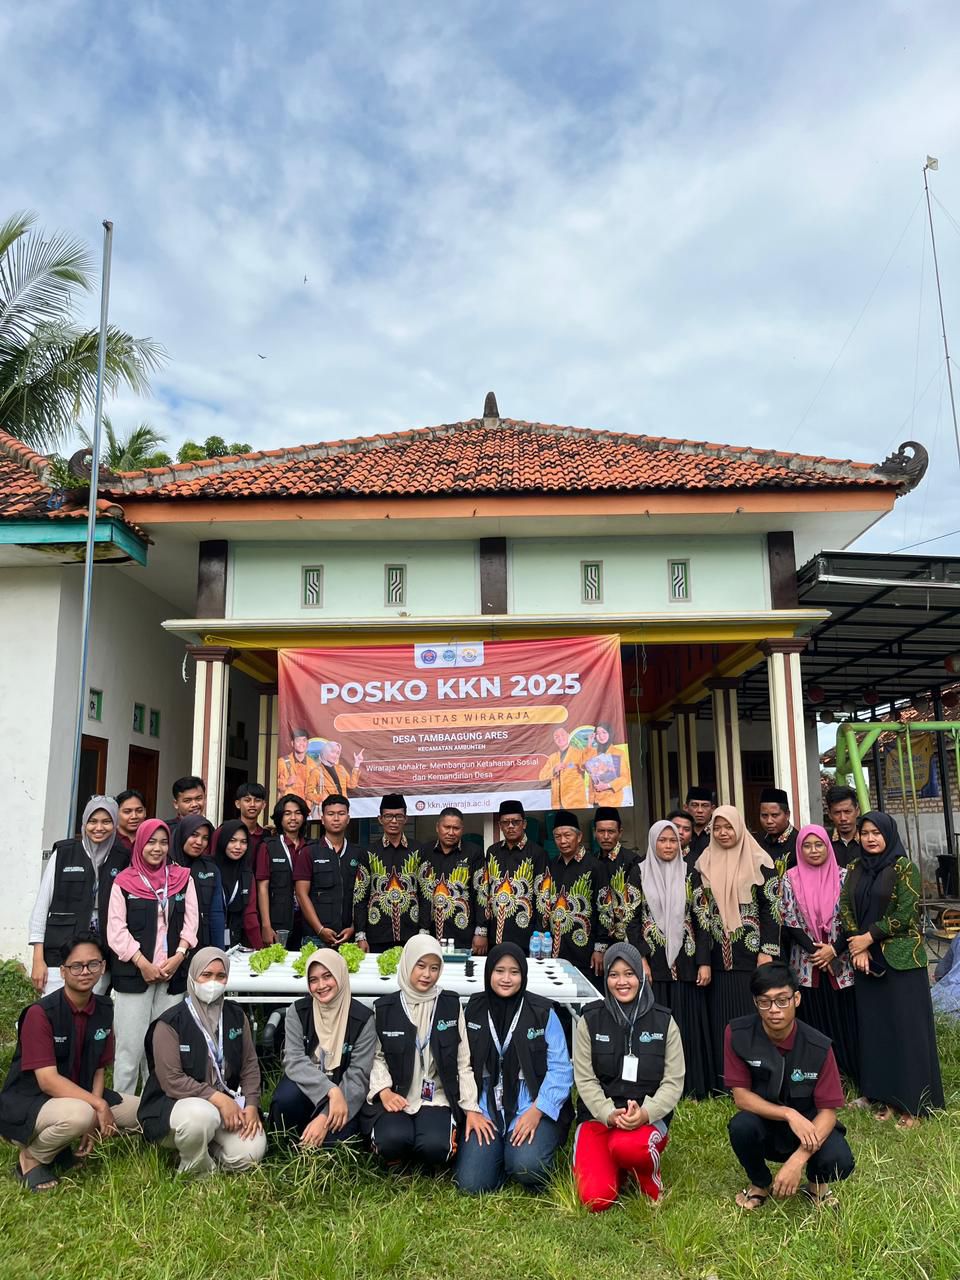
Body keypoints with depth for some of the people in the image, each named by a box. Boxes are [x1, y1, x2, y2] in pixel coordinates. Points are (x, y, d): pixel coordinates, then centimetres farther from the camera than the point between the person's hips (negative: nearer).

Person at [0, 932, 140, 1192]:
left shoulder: (104, 1009, -2)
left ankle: (61, 1146, 10)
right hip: (26, 1103, -7)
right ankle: (31, 1157, -5)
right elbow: (48, 1080, -25)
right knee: (79, 1114, -37)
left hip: (80, 1095, 7)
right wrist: (99, 1106, -27)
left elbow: (99, 1069, 3)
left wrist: (95, 1121, -11)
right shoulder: (40, 1013, -21)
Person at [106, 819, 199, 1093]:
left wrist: (178, 957, -9)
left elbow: (190, 923, 6)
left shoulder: (182, 878, 10)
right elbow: (116, 930, -4)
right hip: (133, 974, -2)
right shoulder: (124, 882, 2)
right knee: (130, 1046, -1)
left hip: (173, 975, 2)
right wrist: (143, 964, -11)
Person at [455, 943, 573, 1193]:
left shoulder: (543, 1013, -4)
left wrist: (537, 1111, -16)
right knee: (471, 1184, -14)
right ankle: (501, 1155, 16)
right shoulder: (473, 1011, 4)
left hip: (532, 1109, -2)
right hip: (487, 1110, 3)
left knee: (525, 1166, -29)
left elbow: (560, 1069, -6)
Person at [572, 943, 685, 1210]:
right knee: (596, 1199, -21)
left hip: (649, 1117, -1)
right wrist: (609, 1114, -19)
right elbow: (585, 1080, -2)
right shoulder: (590, 1020, 1)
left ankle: (650, 1178, -2)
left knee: (627, 1146, -37)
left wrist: (645, 1113, -20)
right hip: (598, 1116, 1)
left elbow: (673, 1082, -3)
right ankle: (617, 1167, 13)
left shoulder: (663, 1021, 1)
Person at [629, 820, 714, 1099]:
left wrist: (704, 962, -4)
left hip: (685, 963, 1)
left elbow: (701, 920, 4)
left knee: (687, 1025, 4)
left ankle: (691, 1086, 15)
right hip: (652, 963, -1)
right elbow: (632, 920, 0)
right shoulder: (639, 875, 3)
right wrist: (640, 959, -9)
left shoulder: (691, 875, 6)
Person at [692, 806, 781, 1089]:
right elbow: (700, 910, 8)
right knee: (724, 1019, 6)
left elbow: (771, 907, -5)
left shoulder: (758, 861, -2)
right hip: (720, 957, 3)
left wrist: (767, 950, -11)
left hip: (752, 952, -3)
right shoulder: (704, 864, 7)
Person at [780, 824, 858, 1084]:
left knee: (846, 1021, 3)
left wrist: (833, 950, -11)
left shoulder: (843, 876, 0)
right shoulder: (790, 880, 0)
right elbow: (790, 923, -2)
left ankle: (856, 1078, 16)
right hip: (808, 963, 0)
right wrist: (815, 950, -10)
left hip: (842, 962, 0)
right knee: (818, 1022, 6)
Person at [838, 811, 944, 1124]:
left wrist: (869, 937, -12)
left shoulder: (904, 868, -7)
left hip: (901, 959, -5)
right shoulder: (854, 870, 9)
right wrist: (858, 948, -8)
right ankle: (887, 1097, 19)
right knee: (875, 1028, 9)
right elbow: (845, 908, 4)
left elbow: (905, 914, -13)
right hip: (866, 960, 5)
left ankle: (912, 1102, 9)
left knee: (905, 1027, -1)